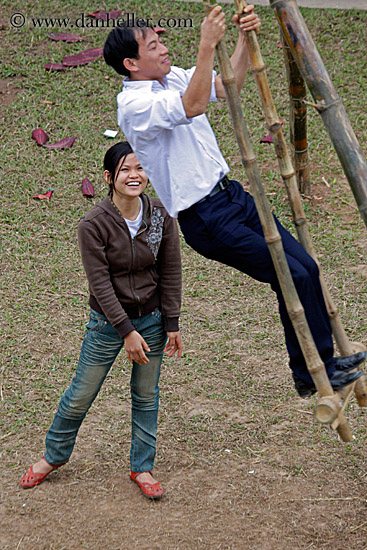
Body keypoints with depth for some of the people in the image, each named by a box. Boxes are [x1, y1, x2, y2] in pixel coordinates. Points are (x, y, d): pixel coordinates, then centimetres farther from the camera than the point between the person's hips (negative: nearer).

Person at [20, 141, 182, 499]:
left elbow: (170, 274, -2)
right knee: (80, 395, 9)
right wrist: (127, 331, -19)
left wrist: (171, 325, -1)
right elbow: (100, 283, -18)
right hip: (108, 322, -2)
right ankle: (54, 456, 33)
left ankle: (142, 467, 30)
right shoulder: (93, 224, -20)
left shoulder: (160, 216, -9)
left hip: (152, 318, 3)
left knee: (146, 395, 13)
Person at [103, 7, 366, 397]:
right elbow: (193, 106, -33)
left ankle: (324, 359, 19)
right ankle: (312, 376, 5)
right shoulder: (133, 104, -17)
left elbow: (227, 86, 14)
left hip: (230, 193, 9)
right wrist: (207, 46, -36)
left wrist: (245, 40, -1)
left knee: (305, 265, 5)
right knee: (292, 276, -10)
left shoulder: (173, 78, 10)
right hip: (205, 218, -9)